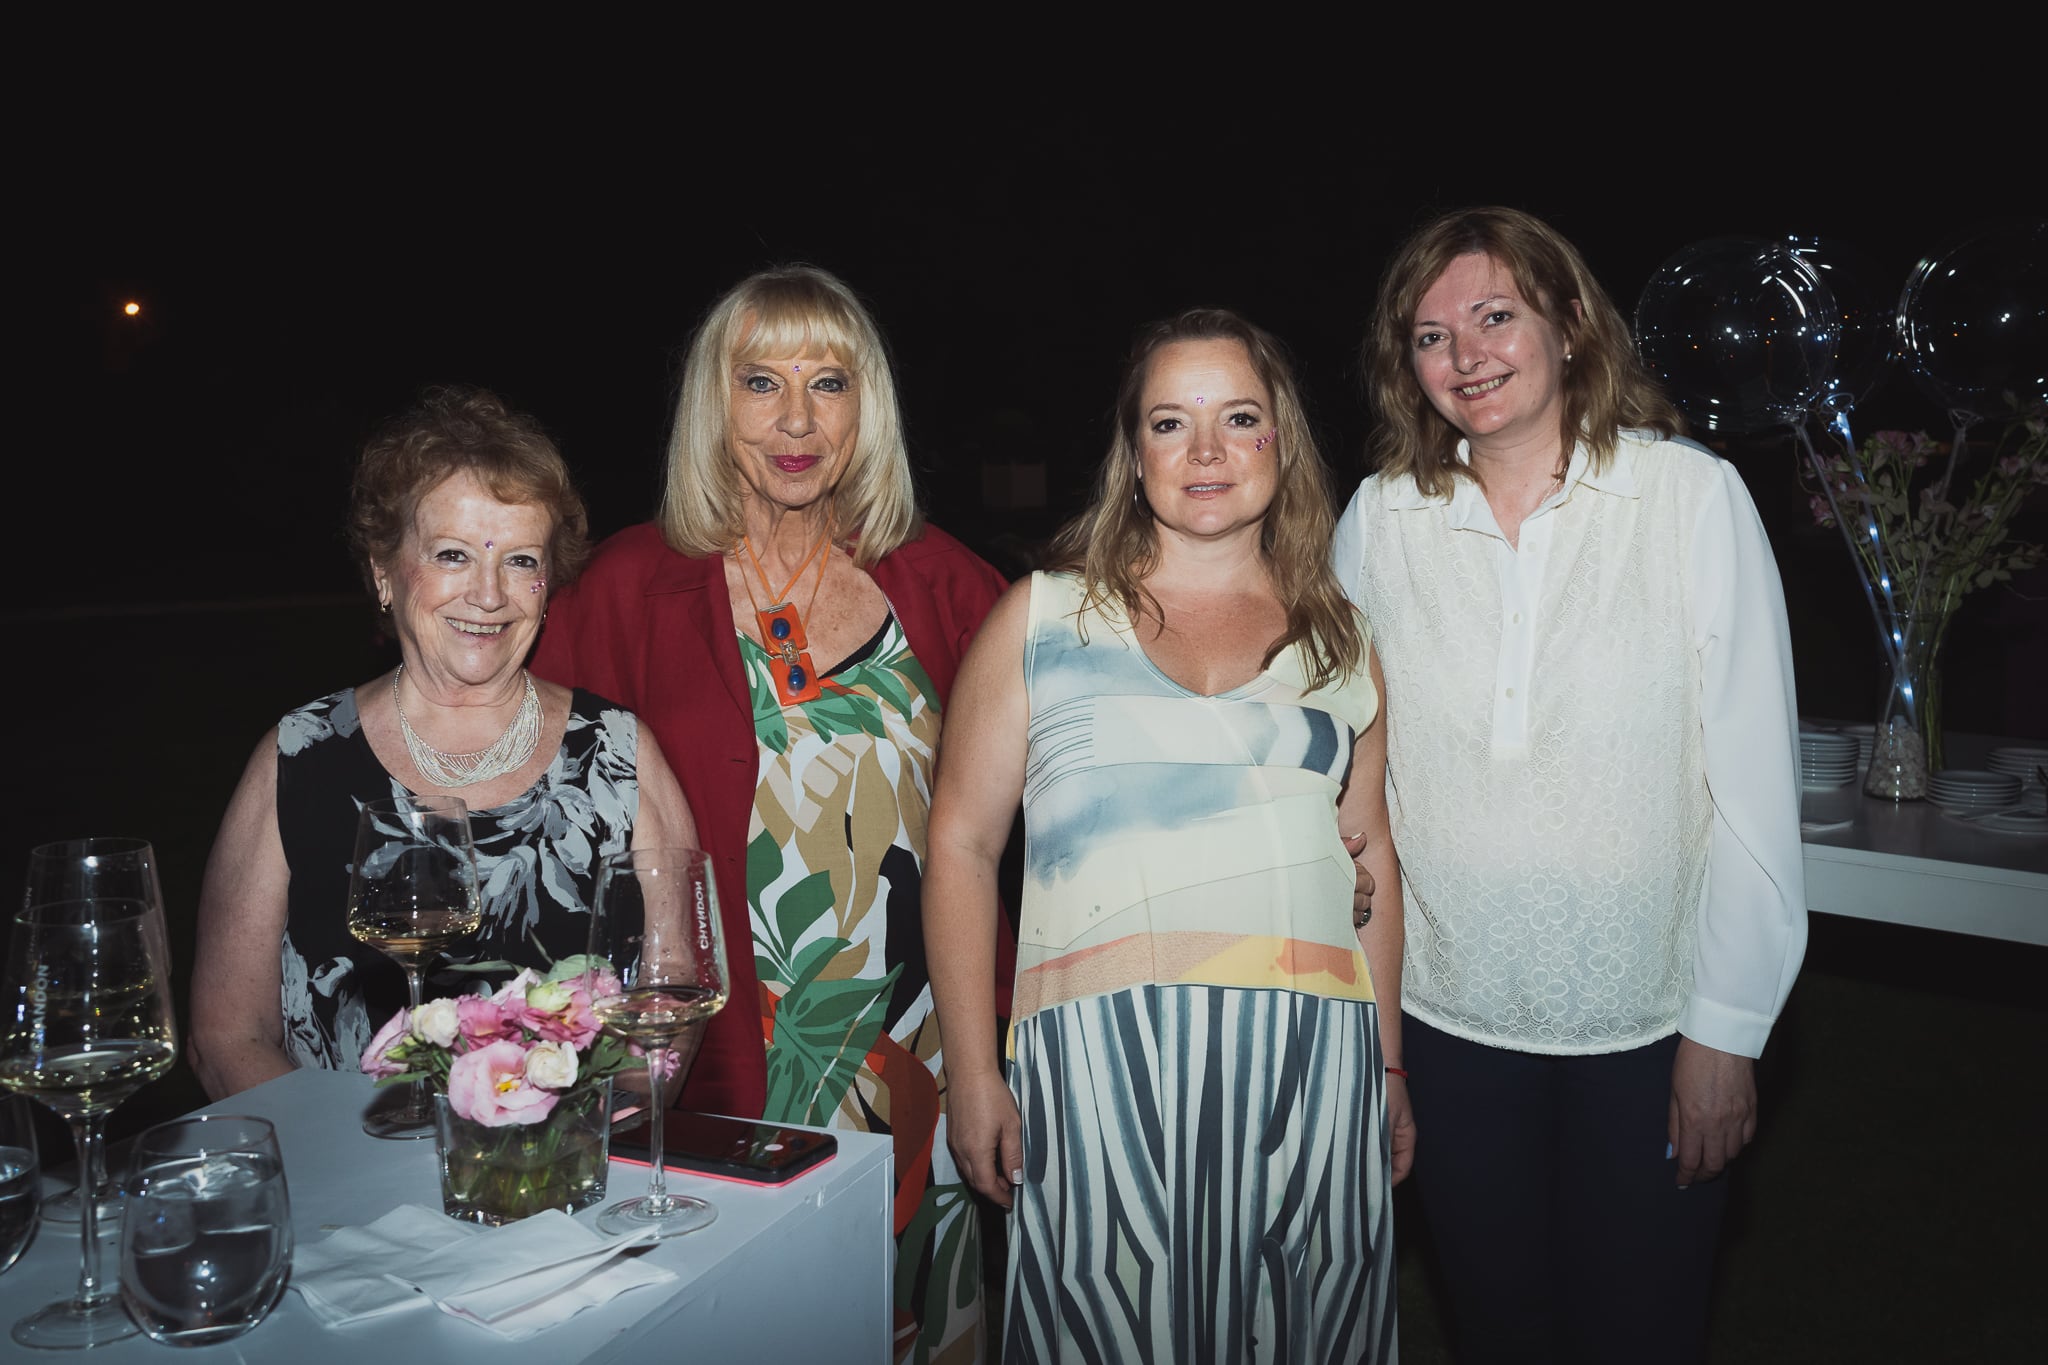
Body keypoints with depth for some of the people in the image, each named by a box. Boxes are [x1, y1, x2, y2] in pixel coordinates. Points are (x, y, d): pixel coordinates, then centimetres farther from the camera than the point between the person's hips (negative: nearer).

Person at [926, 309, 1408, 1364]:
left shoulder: (1340, 640, 15)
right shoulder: (1043, 617, 7)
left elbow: (1371, 861, 19)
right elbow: (961, 845, 4)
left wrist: (1388, 1067, 14)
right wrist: (973, 1077, -2)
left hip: (1313, 1069, 3)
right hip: (1100, 1070, -2)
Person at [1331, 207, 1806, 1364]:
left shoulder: (1695, 497, -9)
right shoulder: (1382, 520, -2)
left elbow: (1756, 781, -9)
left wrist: (1726, 1030, -9)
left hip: (1647, 1024, -2)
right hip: (1450, 1014, 2)